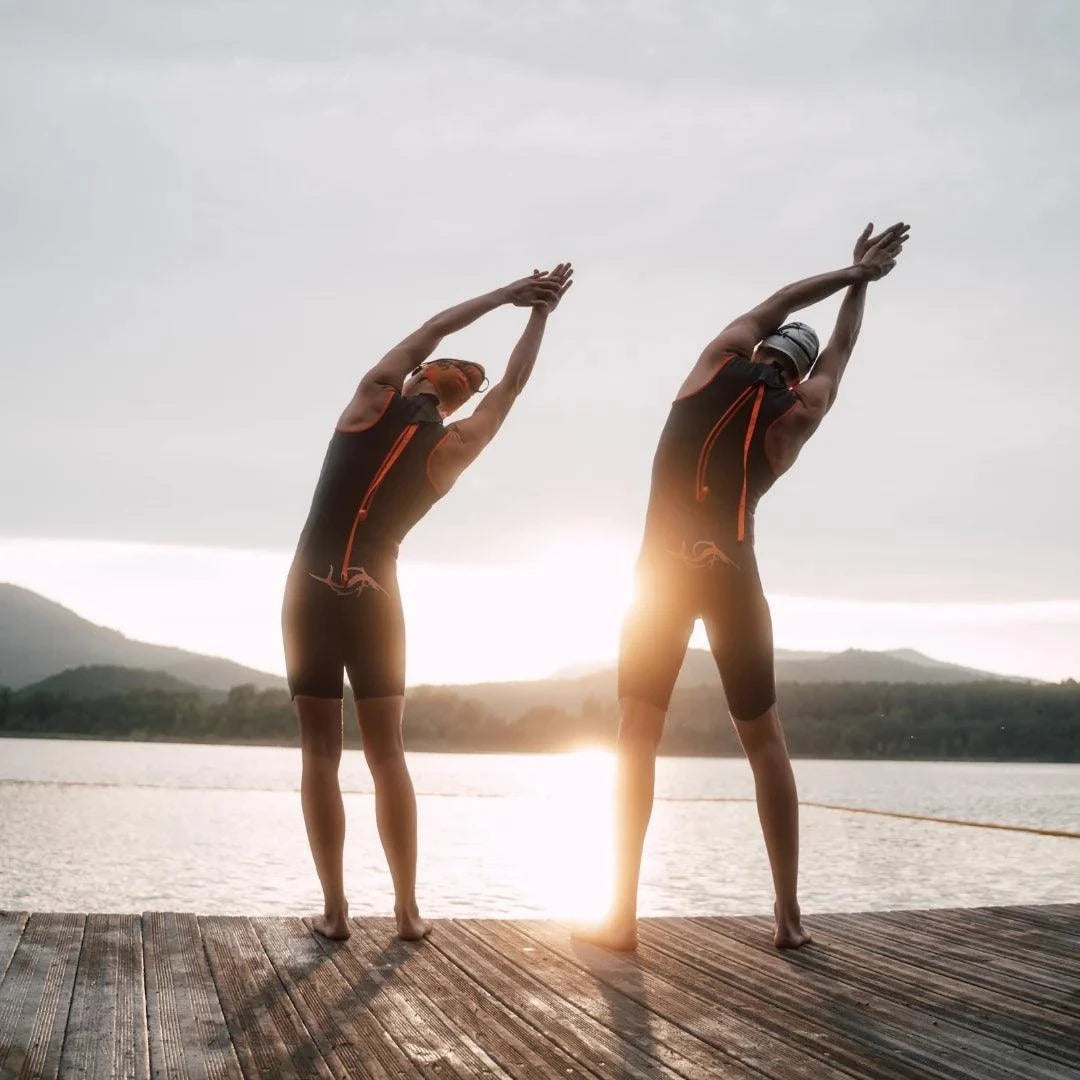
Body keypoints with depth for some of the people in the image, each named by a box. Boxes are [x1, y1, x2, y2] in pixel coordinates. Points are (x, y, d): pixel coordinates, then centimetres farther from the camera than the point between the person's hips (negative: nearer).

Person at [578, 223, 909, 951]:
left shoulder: (716, 364, 8)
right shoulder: (799, 412, 8)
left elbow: (772, 307, 24)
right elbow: (837, 354, 27)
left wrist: (851, 272, 35)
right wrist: (862, 283, 41)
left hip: (664, 571, 0)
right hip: (732, 577, 0)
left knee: (638, 737, 2)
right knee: (765, 740, 10)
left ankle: (623, 915, -3)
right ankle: (789, 915, 8)